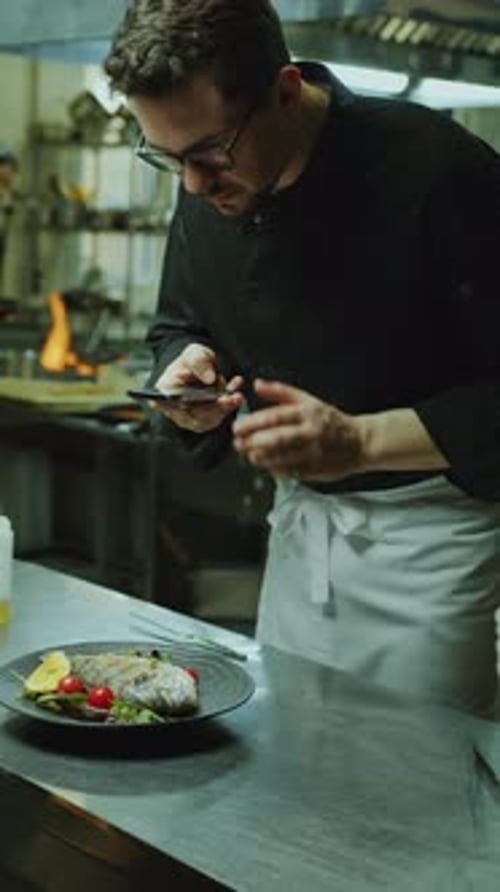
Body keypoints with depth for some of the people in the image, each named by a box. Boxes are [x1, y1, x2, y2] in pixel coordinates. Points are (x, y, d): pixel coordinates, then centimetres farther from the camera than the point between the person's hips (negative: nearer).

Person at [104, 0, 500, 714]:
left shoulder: (436, 172, -23)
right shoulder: (210, 187, -3)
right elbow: (177, 326, 11)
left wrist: (361, 441, -30)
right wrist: (187, 370, -12)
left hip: (430, 532, -6)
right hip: (302, 519, 6)